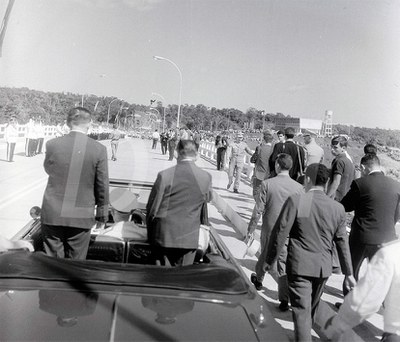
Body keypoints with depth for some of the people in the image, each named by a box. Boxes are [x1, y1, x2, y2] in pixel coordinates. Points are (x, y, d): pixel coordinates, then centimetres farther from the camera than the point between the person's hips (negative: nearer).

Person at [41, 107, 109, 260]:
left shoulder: (52, 144, -6)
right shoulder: (99, 149, -9)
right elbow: (102, 185, -2)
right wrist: (102, 213, 9)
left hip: (53, 215, 1)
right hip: (81, 218, -1)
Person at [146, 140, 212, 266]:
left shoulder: (164, 175, -13)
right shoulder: (206, 177, -8)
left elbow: (152, 208, -6)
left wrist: (150, 234, 7)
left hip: (165, 235, -1)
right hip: (190, 237, 1)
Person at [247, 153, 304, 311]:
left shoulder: (267, 184, -13)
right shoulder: (298, 187, -7)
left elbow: (258, 210, -10)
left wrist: (250, 230, 0)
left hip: (269, 230, 0)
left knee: (264, 255, 23)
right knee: (285, 263, 6)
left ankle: (258, 280, 46)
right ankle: (284, 299, 7)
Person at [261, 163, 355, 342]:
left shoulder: (295, 201, -15)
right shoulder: (338, 208, -4)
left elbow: (280, 233, -13)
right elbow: (342, 243, 0)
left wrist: (269, 260, -2)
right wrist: (348, 273, 10)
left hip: (299, 266, -4)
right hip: (323, 267, 5)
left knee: (301, 310, 2)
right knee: (312, 306, 24)